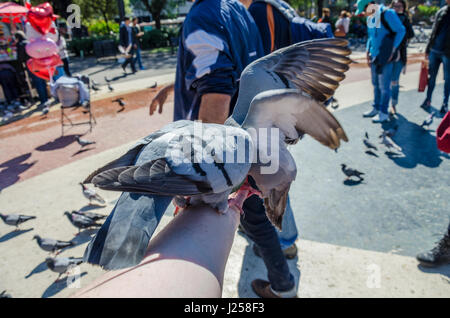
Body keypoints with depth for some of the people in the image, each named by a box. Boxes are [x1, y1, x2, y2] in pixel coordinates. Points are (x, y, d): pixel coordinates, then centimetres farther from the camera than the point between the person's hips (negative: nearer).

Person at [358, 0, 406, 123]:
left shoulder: (387, 13, -13)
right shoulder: (370, 17, 11)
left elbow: (401, 31, -10)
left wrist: (393, 50, -12)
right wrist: (368, 51, 12)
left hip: (386, 58, -8)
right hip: (374, 57, 8)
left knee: (384, 86, -3)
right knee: (376, 84, 15)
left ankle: (383, 113, 6)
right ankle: (376, 108, 28)